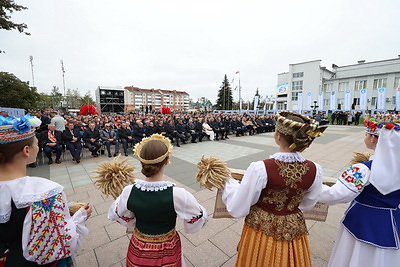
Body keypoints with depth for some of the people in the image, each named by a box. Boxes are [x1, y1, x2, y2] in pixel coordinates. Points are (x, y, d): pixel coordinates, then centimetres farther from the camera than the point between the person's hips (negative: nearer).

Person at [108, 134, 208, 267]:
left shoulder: (128, 192, -25)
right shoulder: (177, 194, -33)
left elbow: (116, 215, -4)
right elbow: (200, 218, -17)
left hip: (139, 249, 2)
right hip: (167, 251, -2)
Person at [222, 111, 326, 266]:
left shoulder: (260, 168, -31)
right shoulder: (315, 171, -17)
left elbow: (237, 210, -19)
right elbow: (307, 205, 3)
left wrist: (228, 182, -6)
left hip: (261, 229, -2)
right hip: (294, 230, 3)